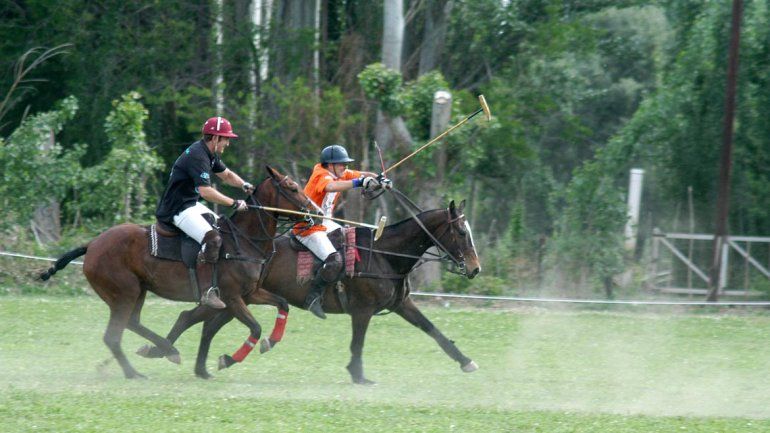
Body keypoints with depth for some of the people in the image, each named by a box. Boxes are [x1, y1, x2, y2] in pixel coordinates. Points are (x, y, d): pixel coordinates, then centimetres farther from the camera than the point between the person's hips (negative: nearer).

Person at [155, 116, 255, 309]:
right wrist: (234, 203, -26)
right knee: (212, 237, -28)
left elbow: (226, 174, 25)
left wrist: (244, 185, 5)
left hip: (192, 204, 11)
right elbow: (205, 191, -30)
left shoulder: (210, 154, 11)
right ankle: (207, 291, -30)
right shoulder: (197, 156, -22)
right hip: (177, 210, -11)